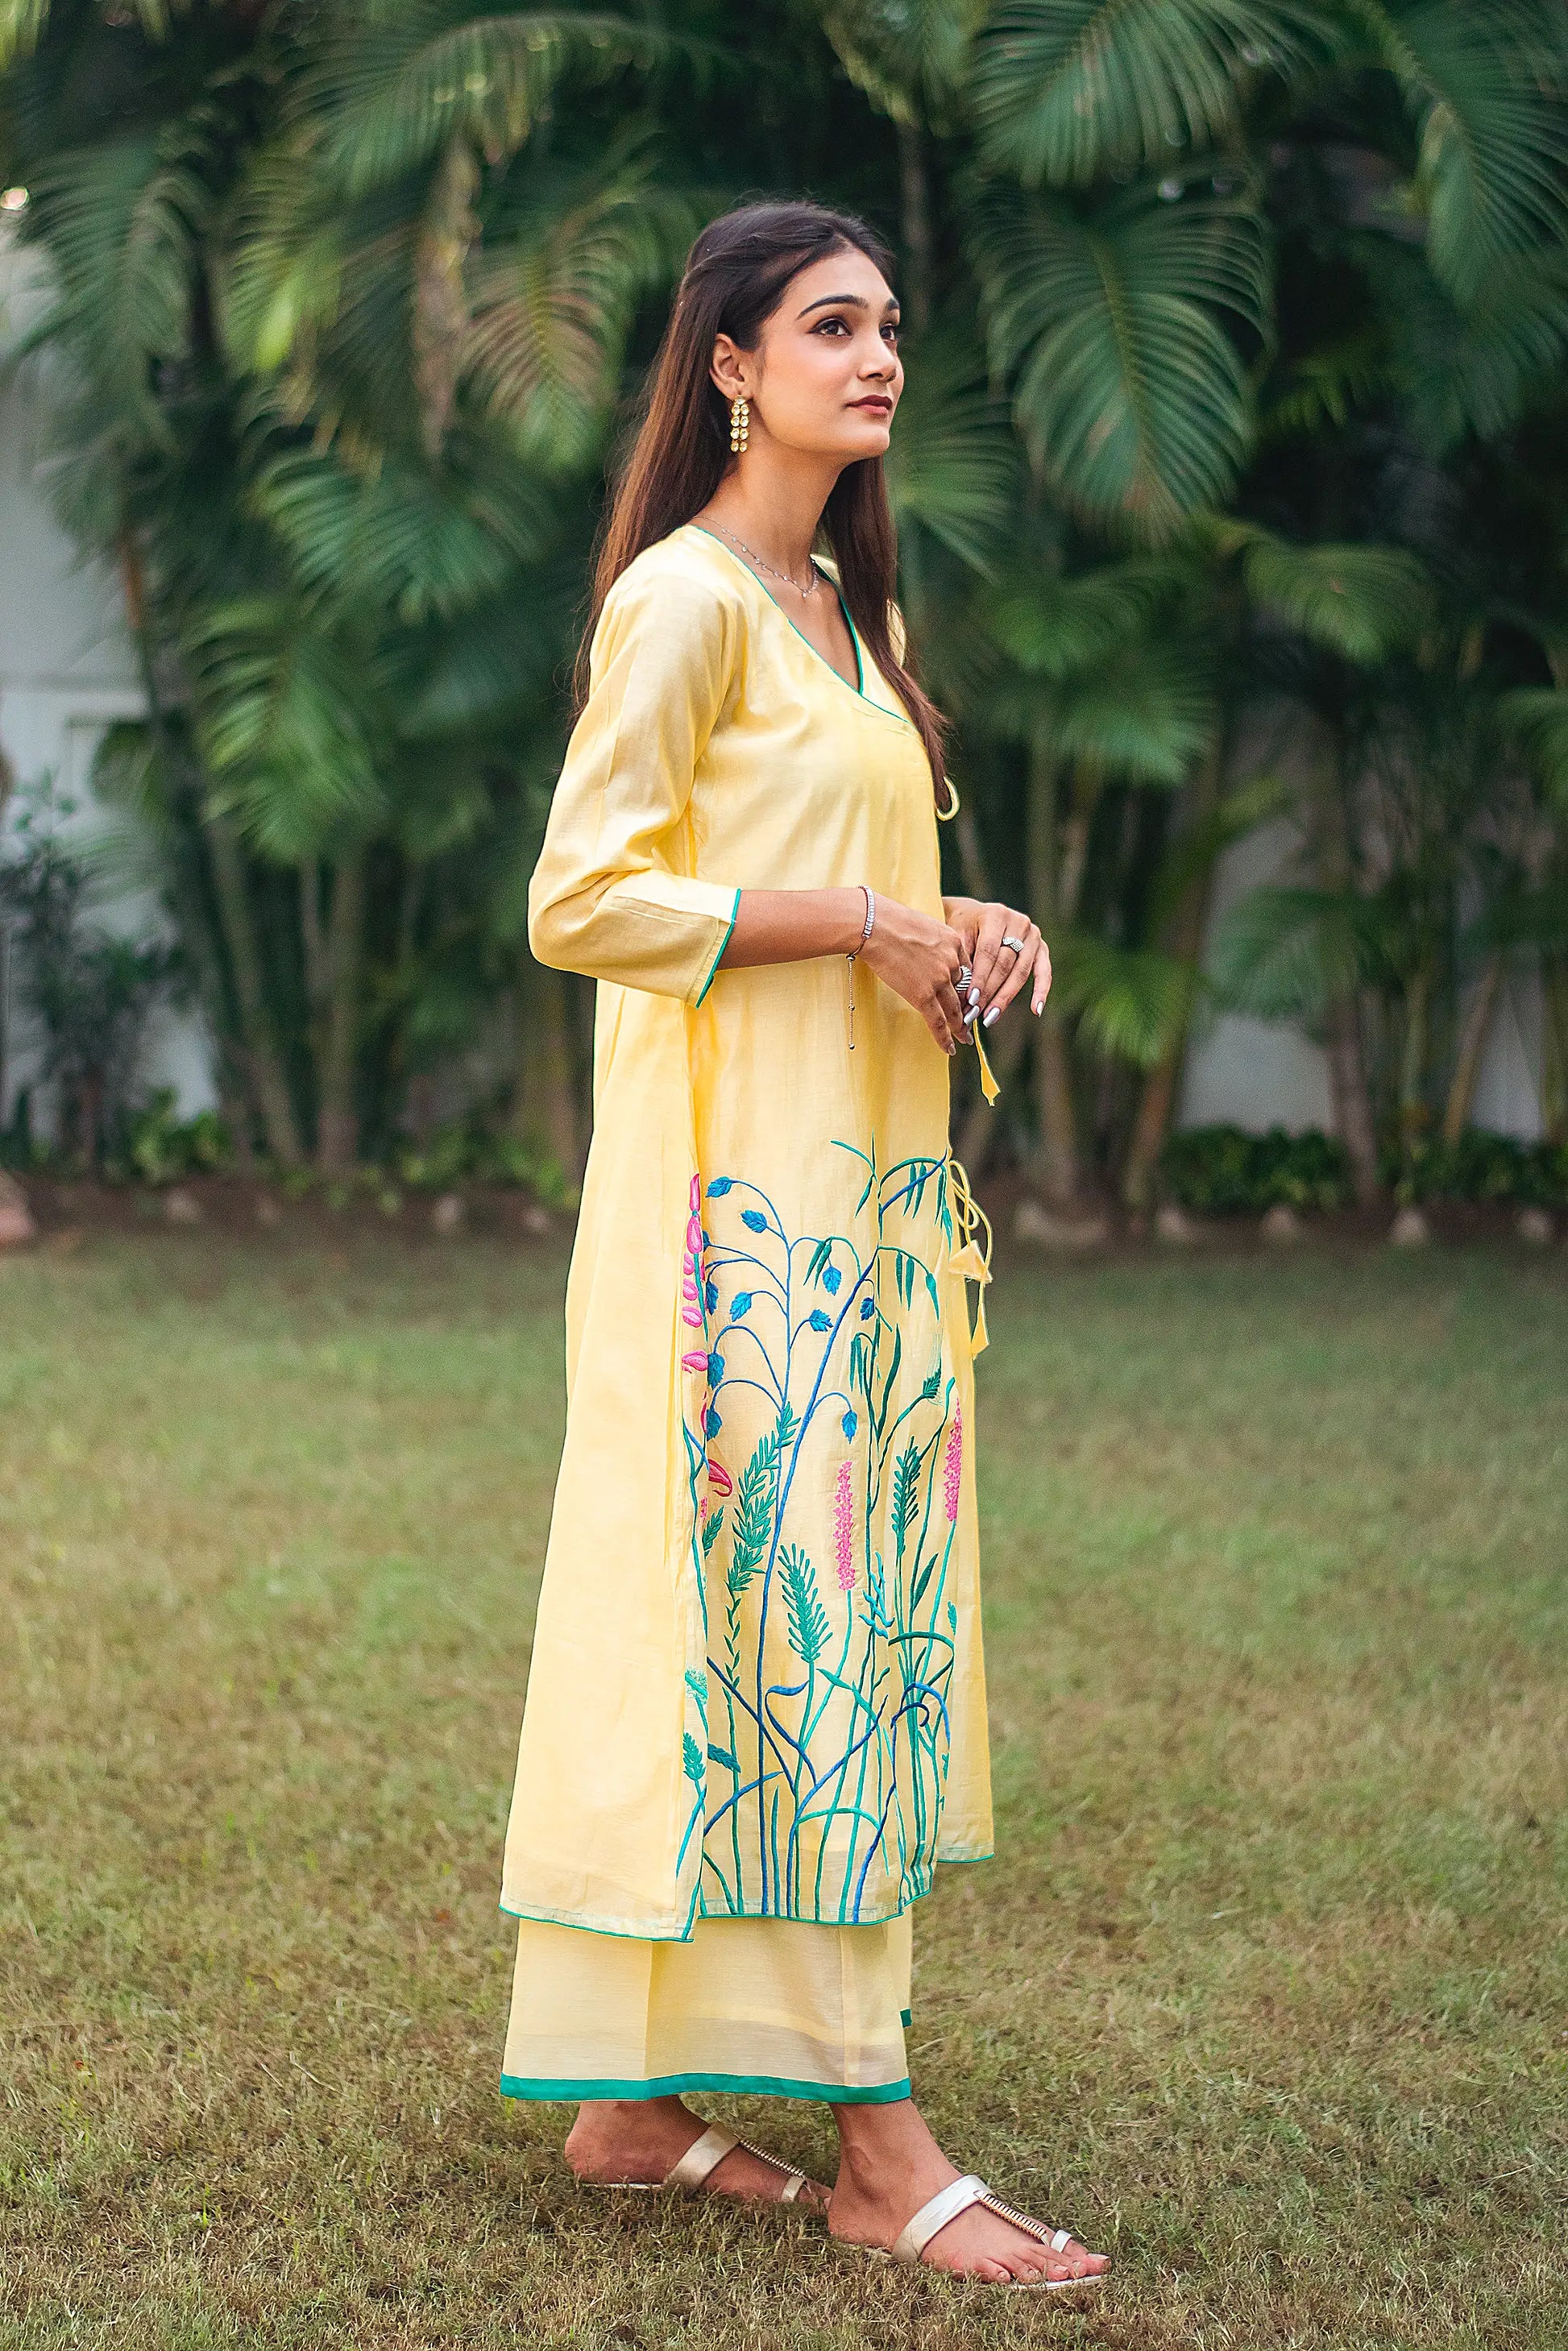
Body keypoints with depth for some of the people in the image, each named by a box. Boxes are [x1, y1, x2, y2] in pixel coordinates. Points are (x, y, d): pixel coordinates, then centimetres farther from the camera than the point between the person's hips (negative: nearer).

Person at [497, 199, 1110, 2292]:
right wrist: (858, 920, -15)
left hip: (861, 1172, 9)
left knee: (778, 1612, 8)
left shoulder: (846, 611, 19)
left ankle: (636, 2096, 15)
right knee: (793, 1600, -9)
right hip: (736, 1172, -9)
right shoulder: (685, 598, -8)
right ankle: (876, 2147, -5)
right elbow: (581, 901, -15)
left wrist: (972, 934, 6)